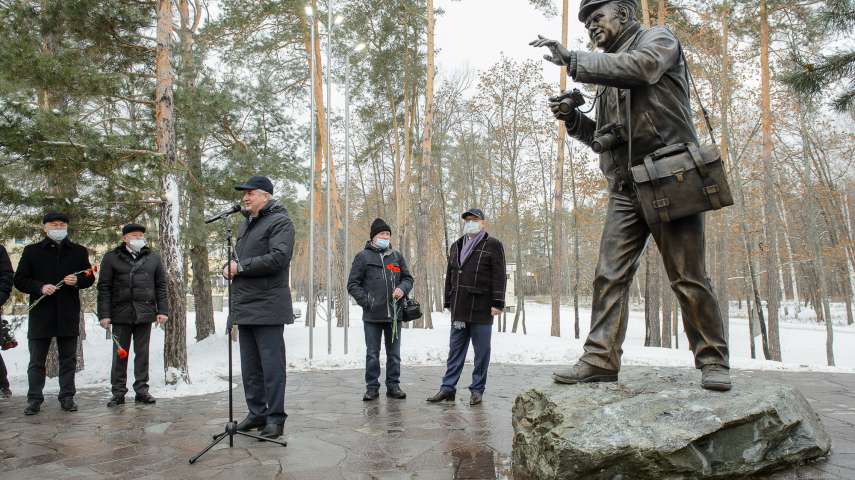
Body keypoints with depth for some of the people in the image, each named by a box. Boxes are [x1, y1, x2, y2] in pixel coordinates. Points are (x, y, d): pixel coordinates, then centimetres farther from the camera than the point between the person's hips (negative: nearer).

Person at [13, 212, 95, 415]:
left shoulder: (79, 251, 9)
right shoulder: (32, 251, 5)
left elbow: (90, 278, 12)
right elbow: (19, 280, 3)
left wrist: (77, 281, -10)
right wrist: (40, 287, -14)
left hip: (69, 314, 1)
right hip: (40, 314, -1)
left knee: (68, 360, 8)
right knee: (36, 361, 6)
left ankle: (67, 398, 16)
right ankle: (34, 400, 15)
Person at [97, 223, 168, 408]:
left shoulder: (153, 258, 9)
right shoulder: (111, 258, 3)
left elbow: (161, 286, 9)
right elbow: (104, 287, 0)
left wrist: (162, 310, 2)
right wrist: (104, 314, -6)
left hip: (145, 314, 2)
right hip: (121, 314, -1)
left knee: (142, 353, 6)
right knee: (120, 354, 4)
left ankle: (141, 390, 14)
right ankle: (118, 392, 13)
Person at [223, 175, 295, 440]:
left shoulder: (280, 221, -7)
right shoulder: (246, 224, 21)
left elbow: (278, 257, -20)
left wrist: (241, 267, -15)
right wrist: (228, 268, 4)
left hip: (267, 306, -9)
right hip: (244, 306, 9)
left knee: (272, 365, -3)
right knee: (250, 366, 14)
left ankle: (275, 417, 4)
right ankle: (257, 412, 24)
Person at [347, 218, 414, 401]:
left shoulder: (397, 256, 11)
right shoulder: (363, 256, 1)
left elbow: (408, 278, 17)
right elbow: (352, 284, 0)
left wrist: (402, 288, -6)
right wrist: (366, 301, -11)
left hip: (394, 313, 3)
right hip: (372, 316, -3)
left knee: (394, 353, 10)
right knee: (372, 354, 5)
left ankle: (393, 385, 21)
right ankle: (372, 387, 15)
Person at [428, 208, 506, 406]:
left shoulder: (493, 245, 0)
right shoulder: (456, 246, 17)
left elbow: (499, 277, -7)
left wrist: (497, 303, -14)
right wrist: (448, 302, 16)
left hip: (481, 308, -5)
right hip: (459, 309, 5)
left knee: (482, 351, 4)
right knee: (455, 350, 8)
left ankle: (477, 389, 14)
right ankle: (448, 388, 13)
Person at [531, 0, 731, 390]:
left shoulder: (658, 40, 7)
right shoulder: (609, 73, 24)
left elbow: (639, 67, -18)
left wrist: (572, 60, -18)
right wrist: (572, 118, 7)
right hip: (625, 189, 6)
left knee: (688, 278, -4)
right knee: (609, 275, -4)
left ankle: (713, 360, 8)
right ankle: (601, 359, -4)